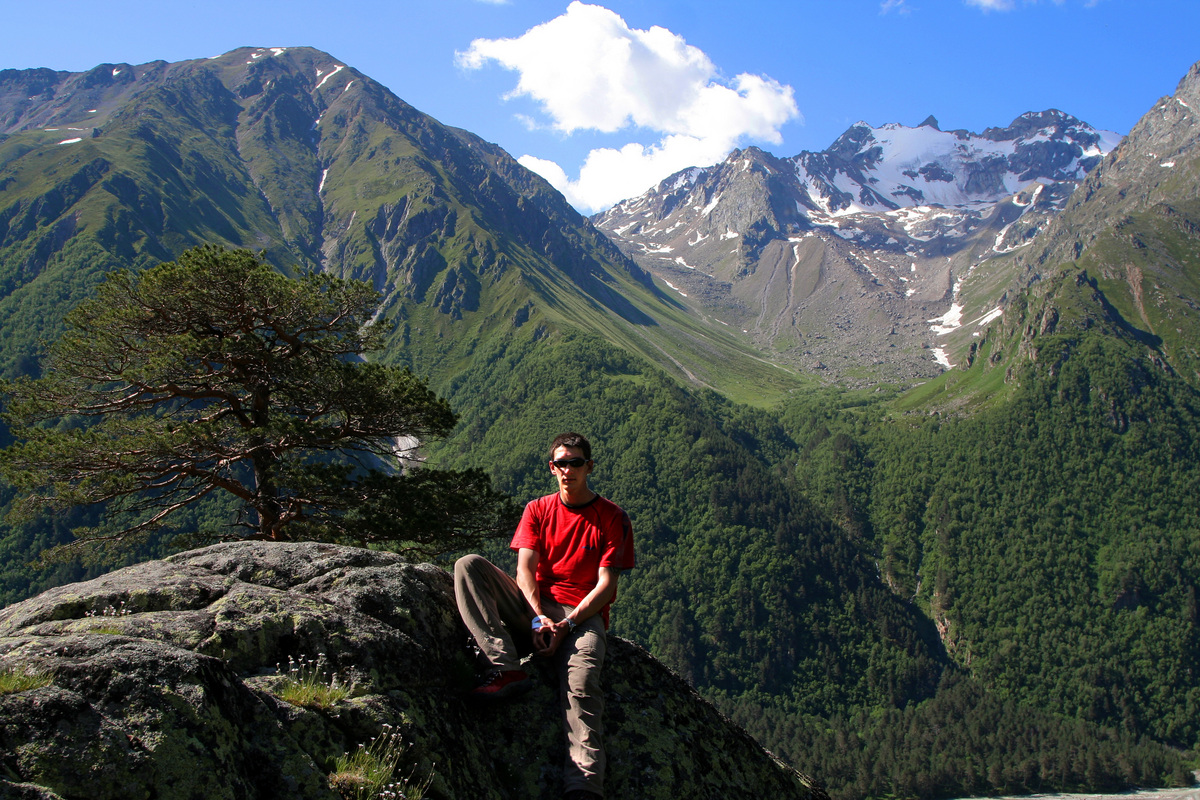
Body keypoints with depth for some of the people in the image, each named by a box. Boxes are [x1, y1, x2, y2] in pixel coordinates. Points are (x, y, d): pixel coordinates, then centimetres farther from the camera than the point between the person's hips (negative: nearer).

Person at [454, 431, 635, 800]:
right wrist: (539, 617, -17)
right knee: (468, 565, -19)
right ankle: (508, 669, -32)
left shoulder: (612, 518, 4)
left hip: (582, 615, -3)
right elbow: (525, 569, 2)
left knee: (581, 680, -36)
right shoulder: (538, 510, 13)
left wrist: (566, 624, -17)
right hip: (534, 607, 4)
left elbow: (606, 584, -3)